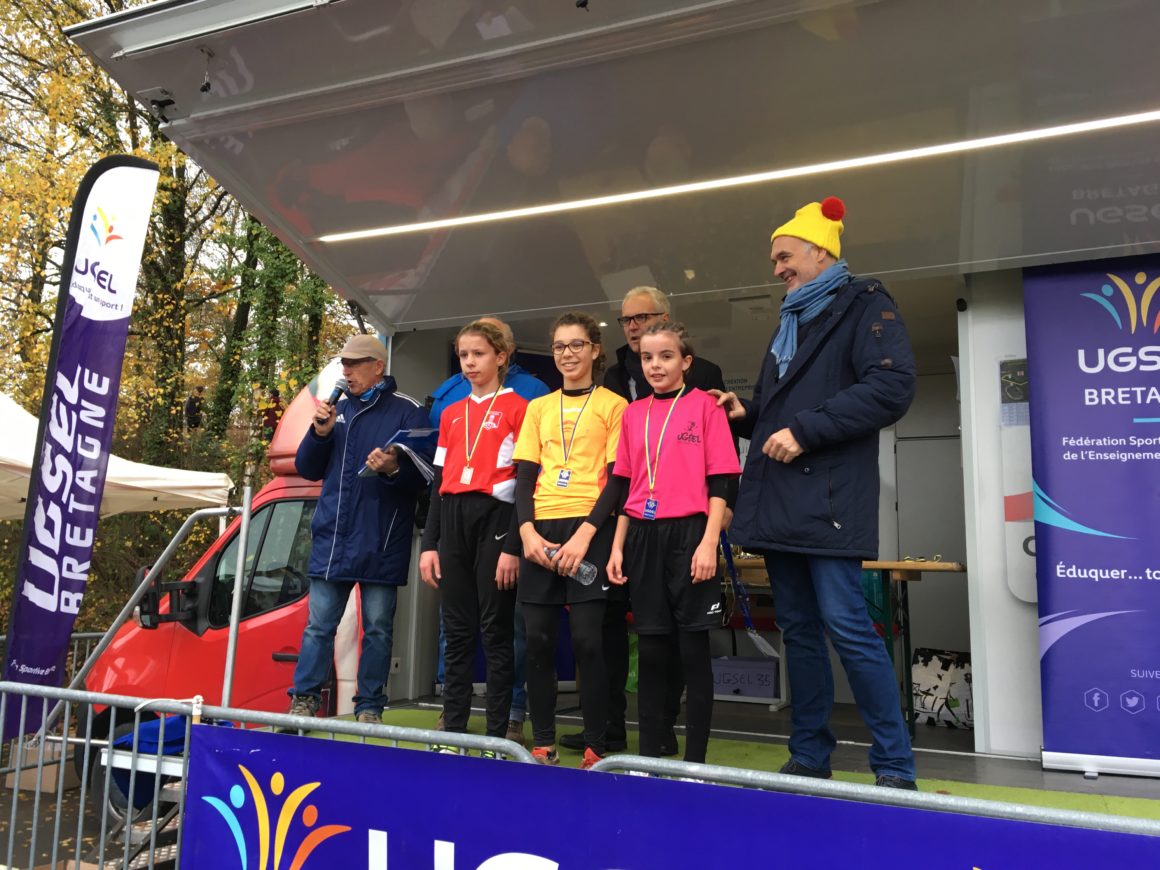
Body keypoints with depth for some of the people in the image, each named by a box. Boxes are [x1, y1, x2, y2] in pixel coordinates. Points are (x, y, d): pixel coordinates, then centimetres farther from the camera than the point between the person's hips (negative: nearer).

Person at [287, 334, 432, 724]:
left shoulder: (408, 411, -3)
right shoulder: (338, 408, 13)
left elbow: (422, 473, -9)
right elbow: (308, 469, 13)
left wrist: (394, 469, -28)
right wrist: (320, 432, -3)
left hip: (380, 542, -4)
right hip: (331, 537, 4)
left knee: (377, 628, 6)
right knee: (318, 625, 8)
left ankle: (370, 707, 15)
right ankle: (303, 700, 17)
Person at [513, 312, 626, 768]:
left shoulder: (613, 405, 4)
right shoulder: (538, 407, 16)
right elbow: (525, 476, 11)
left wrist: (586, 533, -15)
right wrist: (528, 530, -5)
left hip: (589, 530, -4)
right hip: (541, 531, 4)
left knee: (586, 639, -7)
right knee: (538, 639, 3)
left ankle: (595, 748, 6)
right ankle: (542, 743, 14)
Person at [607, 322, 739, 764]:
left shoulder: (705, 405, -1)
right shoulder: (633, 413, 12)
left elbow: (719, 482, -5)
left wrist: (709, 542, -14)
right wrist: (617, 546, 9)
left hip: (688, 533, -4)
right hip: (643, 538, 4)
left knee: (693, 648, 2)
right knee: (650, 648, 9)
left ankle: (695, 759, 13)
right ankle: (650, 755, 19)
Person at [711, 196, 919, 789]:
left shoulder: (863, 304, 1)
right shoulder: (790, 324, 24)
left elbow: (893, 386, -14)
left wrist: (805, 431, -17)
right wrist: (749, 415, 8)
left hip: (828, 497, -8)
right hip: (779, 501, 8)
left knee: (845, 623, -10)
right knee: (799, 630, 9)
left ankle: (895, 767, 3)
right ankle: (809, 757, 18)